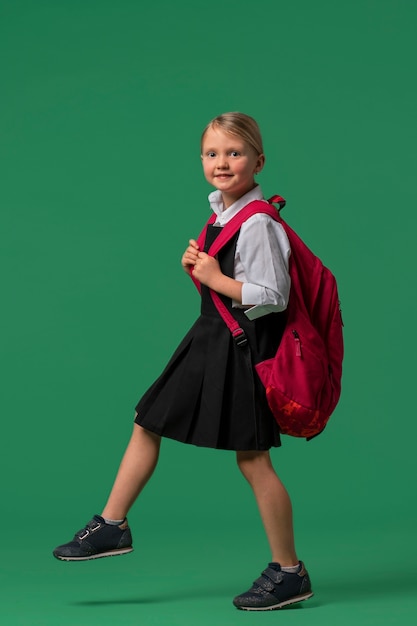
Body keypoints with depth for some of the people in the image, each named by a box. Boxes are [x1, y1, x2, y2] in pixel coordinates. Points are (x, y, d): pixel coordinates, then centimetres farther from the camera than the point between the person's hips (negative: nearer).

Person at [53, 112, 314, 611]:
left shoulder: (258, 224, -18)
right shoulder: (220, 214, 10)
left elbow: (272, 296, -22)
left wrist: (216, 279, -18)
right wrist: (197, 266, 3)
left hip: (242, 345, -9)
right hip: (211, 337, 9)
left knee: (253, 459, -4)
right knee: (147, 424, 14)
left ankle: (288, 572, 7)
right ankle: (112, 526, 28)